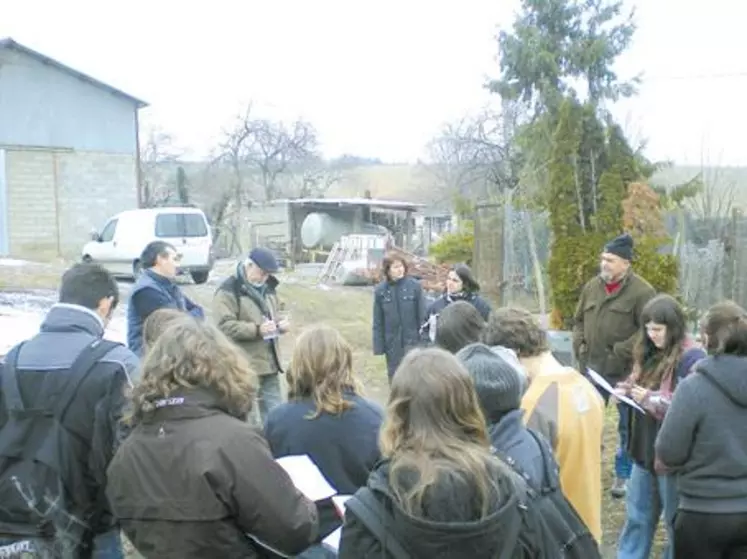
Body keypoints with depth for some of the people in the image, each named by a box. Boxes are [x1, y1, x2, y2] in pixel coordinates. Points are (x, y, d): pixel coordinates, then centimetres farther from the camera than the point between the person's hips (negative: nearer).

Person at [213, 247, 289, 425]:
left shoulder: (268, 288, 14)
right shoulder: (229, 291, -13)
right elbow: (224, 326, -21)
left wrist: (280, 323, 2)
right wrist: (257, 330, -27)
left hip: (269, 362, 8)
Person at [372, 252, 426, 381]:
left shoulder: (414, 286, -8)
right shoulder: (380, 290, -3)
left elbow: (422, 314, -5)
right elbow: (378, 321, 1)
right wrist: (378, 345, 0)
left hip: (412, 339, -2)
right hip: (391, 342, 2)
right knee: (394, 374, 14)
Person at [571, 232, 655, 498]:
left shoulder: (641, 291, -11)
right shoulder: (592, 286, 7)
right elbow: (579, 321, 17)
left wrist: (621, 353, -17)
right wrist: (579, 347, 3)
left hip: (625, 371, -5)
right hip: (592, 368, 5)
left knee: (627, 426, 9)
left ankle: (624, 474, 23)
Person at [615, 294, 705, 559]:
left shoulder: (691, 358, -19)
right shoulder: (650, 353, 6)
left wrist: (652, 399, -24)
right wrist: (626, 390, -2)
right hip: (645, 448, 8)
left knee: (676, 521, 11)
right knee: (637, 516, 19)